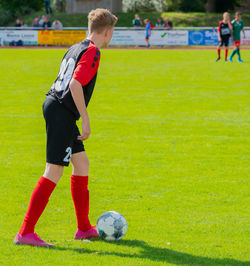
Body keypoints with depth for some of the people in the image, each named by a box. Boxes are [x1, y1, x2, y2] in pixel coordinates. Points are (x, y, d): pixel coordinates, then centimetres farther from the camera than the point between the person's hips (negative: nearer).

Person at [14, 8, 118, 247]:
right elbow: (75, 85, -21)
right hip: (62, 113, -10)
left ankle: (84, 228, 24)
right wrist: (85, 119, -17)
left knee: (81, 163, 16)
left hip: (53, 105, 10)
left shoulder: (76, 48, 16)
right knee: (54, 172, -9)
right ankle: (25, 232, -11)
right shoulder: (92, 52, -11)